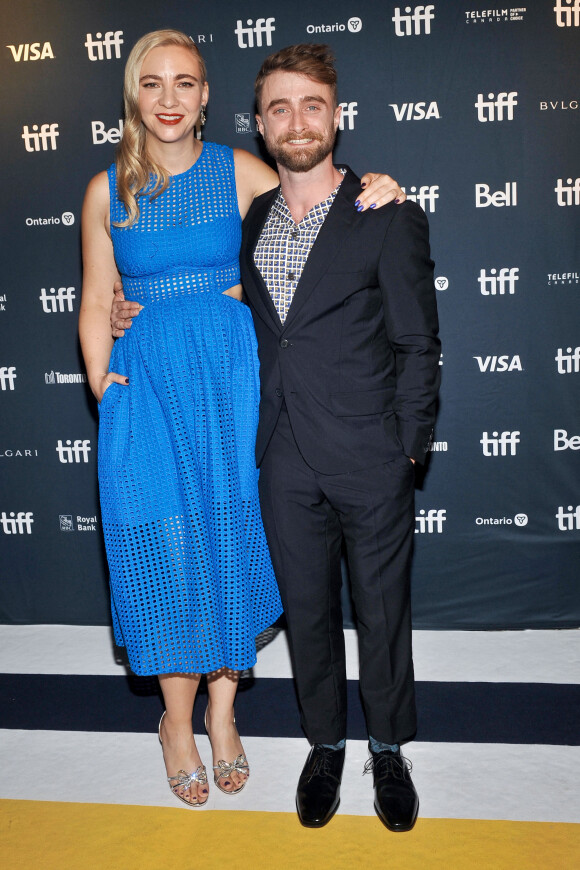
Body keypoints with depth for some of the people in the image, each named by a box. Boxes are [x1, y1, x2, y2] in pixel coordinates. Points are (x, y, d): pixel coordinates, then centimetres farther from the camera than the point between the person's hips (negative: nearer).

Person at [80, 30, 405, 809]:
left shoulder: (239, 172, 2)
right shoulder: (108, 191, 5)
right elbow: (96, 306, 9)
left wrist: (364, 193, -8)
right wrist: (103, 388, 0)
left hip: (233, 379, 0)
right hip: (149, 387, 0)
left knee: (232, 544, 6)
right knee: (167, 549, 4)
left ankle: (222, 711, 27)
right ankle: (178, 721, 24)